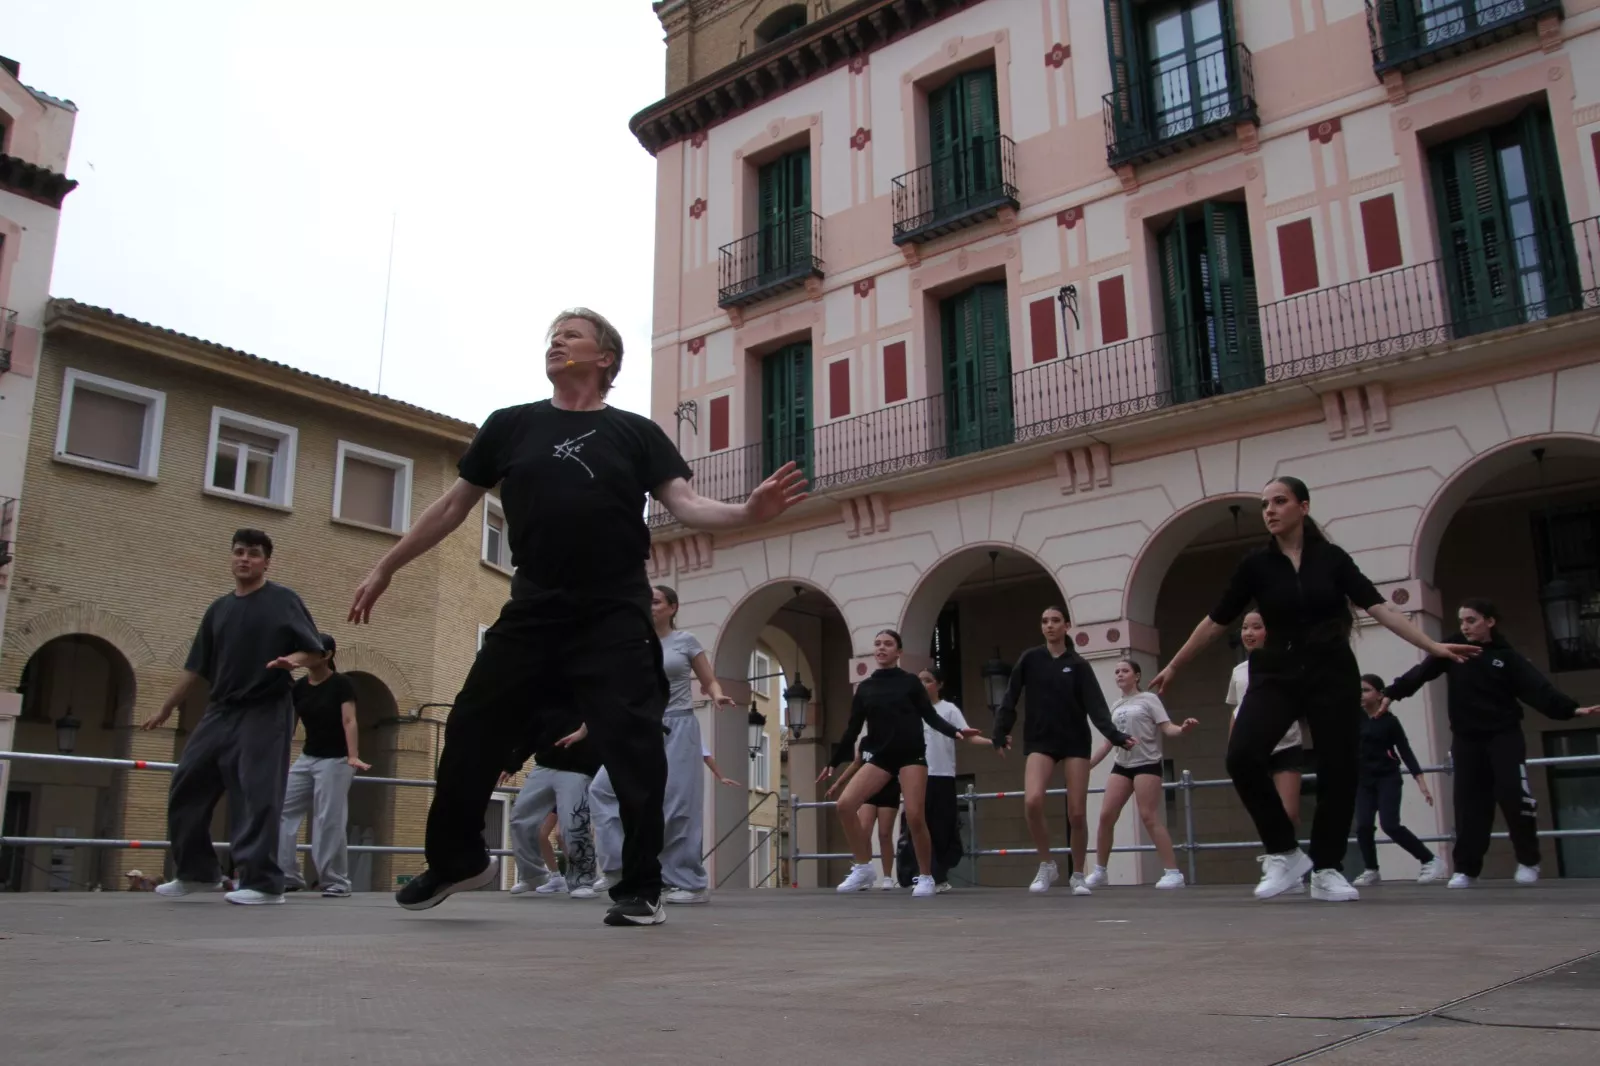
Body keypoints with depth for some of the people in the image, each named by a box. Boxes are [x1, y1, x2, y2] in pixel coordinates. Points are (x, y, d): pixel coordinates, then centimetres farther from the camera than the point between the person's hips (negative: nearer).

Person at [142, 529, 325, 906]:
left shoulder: (283, 600, -2)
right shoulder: (218, 608, 14)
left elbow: (315, 649, -7)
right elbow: (196, 666, 18)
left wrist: (292, 660, -28)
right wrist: (166, 708, 20)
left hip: (266, 711, -7)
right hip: (220, 710, 7)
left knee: (257, 795, -10)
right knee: (186, 786, 7)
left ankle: (263, 882, -5)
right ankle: (196, 871, 22)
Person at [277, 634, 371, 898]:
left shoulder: (341, 684, -10)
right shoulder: (298, 687, 6)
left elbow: (349, 721, -18)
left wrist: (353, 757, -30)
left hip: (335, 760, -7)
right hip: (307, 758, 7)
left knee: (329, 820, -9)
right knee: (280, 810, 0)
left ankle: (336, 882, -1)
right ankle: (287, 876, 7)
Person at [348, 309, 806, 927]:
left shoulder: (636, 432, 6)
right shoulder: (510, 425, 10)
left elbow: (686, 504, -5)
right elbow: (454, 505, 15)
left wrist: (747, 512, -24)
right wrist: (385, 568, 16)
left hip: (615, 618, -2)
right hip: (532, 612, 3)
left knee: (634, 749, -7)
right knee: (470, 734, 6)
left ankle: (640, 890, 6)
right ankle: (455, 860, 29)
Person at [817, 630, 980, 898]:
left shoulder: (910, 682, 4)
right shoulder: (864, 688, 11)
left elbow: (930, 716, 2)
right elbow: (852, 728, 14)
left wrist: (955, 731, -16)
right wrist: (834, 762, 14)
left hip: (911, 754, -3)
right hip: (879, 756, 3)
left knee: (915, 816, -13)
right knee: (845, 804, -15)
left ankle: (926, 877, 7)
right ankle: (863, 868, -2)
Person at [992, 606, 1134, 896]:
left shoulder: (1079, 665, 2)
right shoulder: (1030, 659, 4)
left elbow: (1096, 706, -6)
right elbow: (1010, 699, 3)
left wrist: (1116, 736, -20)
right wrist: (1000, 733, -7)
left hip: (1075, 741, 0)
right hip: (1040, 741, 0)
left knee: (1077, 813, -3)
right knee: (1032, 801, -23)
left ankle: (1078, 876, 17)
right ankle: (1046, 866, -2)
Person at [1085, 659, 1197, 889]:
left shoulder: (1149, 699, 1)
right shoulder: (1116, 707, 17)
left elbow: (1166, 728, -8)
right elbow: (1109, 742, 21)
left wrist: (1183, 729, -30)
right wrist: (1087, 765, 19)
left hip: (1147, 764, -6)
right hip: (1121, 766, 6)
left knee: (1149, 817, -13)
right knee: (1105, 816, -3)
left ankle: (1173, 872, -7)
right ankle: (1099, 872, 7)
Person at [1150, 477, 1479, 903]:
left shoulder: (1332, 558, 2)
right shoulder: (1256, 564, 1)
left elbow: (1378, 607, -2)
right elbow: (1215, 622, 6)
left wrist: (1433, 646, -12)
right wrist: (1173, 667, 9)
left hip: (1332, 672, 1)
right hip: (1277, 673, 0)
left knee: (1338, 769, -1)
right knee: (1242, 755, -21)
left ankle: (1325, 870, 16)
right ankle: (1285, 852, -4)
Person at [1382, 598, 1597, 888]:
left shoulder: (1507, 656, -2)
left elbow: (1538, 689, -10)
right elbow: (1421, 672, -6)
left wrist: (1572, 709, -24)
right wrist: (1392, 693, -18)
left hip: (1504, 736, -2)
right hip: (1466, 739, 2)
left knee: (1514, 796, -10)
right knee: (1469, 803, 0)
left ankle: (1528, 861, 11)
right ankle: (1466, 869, 5)